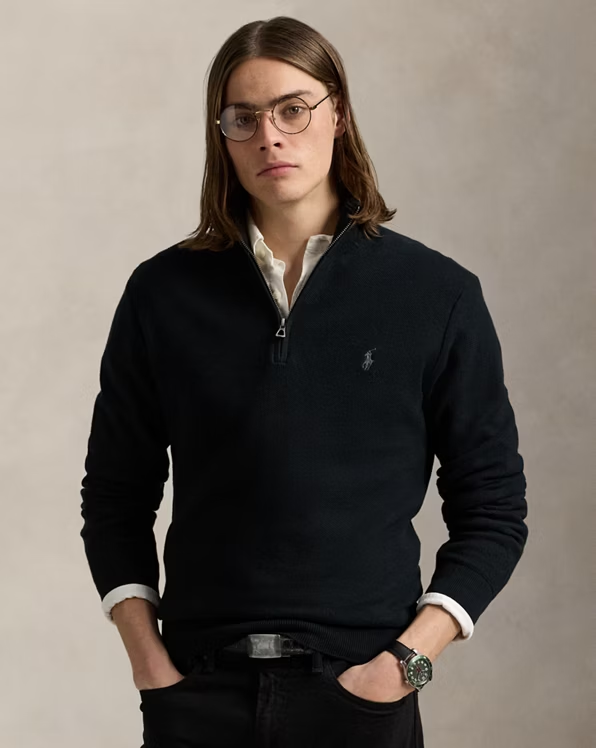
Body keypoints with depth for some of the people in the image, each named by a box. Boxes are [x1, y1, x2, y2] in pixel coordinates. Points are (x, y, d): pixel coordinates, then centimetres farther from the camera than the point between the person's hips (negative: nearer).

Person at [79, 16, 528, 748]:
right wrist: (146, 655, -3)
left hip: (360, 687, -1)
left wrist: (408, 659, -8)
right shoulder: (164, 293, 2)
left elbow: (493, 510, 1)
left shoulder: (437, 295, -1)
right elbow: (115, 497, 8)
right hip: (198, 687, 1)